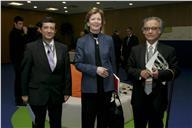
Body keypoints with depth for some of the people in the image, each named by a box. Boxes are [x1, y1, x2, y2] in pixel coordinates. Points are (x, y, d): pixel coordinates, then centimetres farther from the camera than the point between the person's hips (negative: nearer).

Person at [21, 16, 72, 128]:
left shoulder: (63, 48, 0)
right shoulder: (31, 47, -6)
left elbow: (67, 71, 3)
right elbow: (25, 71, -4)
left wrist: (67, 91, 2)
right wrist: (24, 93, -3)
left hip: (57, 94, 2)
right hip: (37, 93, -2)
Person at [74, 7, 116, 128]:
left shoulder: (109, 39, 2)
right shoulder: (82, 41, -3)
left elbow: (113, 61, 9)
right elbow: (78, 63, -6)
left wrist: (113, 80, 11)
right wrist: (95, 69, -18)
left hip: (107, 85, 2)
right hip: (89, 86, -1)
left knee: (104, 118, 15)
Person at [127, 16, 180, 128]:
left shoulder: (169, 50, -1)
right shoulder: (135, 50, 6)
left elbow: (175, 71, -4)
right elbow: (129, 69, 5)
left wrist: (160, 73, -22)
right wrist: (140, 73, -16)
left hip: (158, 97, -2)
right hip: (139, 97, 2)